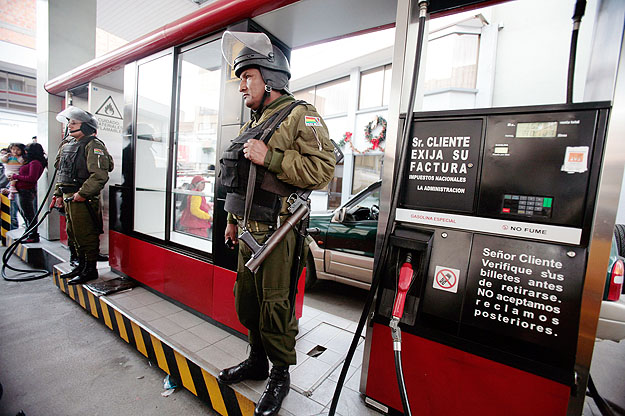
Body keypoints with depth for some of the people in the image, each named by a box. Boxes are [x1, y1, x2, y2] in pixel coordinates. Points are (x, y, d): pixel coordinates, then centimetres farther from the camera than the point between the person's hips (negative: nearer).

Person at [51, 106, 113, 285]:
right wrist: (58, 194, 20)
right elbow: (61, 172, 25)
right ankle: (81, 265, 31)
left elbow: (100, 175, -23)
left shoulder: (93, 146, -12)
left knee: (86, 235, -4)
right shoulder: (67, 146, 18)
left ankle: (91, 269, 8)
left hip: (84, 199, -10)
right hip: (69, 197, 10)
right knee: (73, 234, 17)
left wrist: (82, 193, -23)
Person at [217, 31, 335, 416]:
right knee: (247, 300, 19)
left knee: (275, 307, 4)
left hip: (278, 233, -9)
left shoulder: (301, 116, -7)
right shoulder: (254, 123, 20)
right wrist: (233, 219, 23)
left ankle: (280, 376, 29)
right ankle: (257, 361, 42)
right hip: (250, 231, 9)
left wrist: (269, 157, -21)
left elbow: (322, 170, -20)